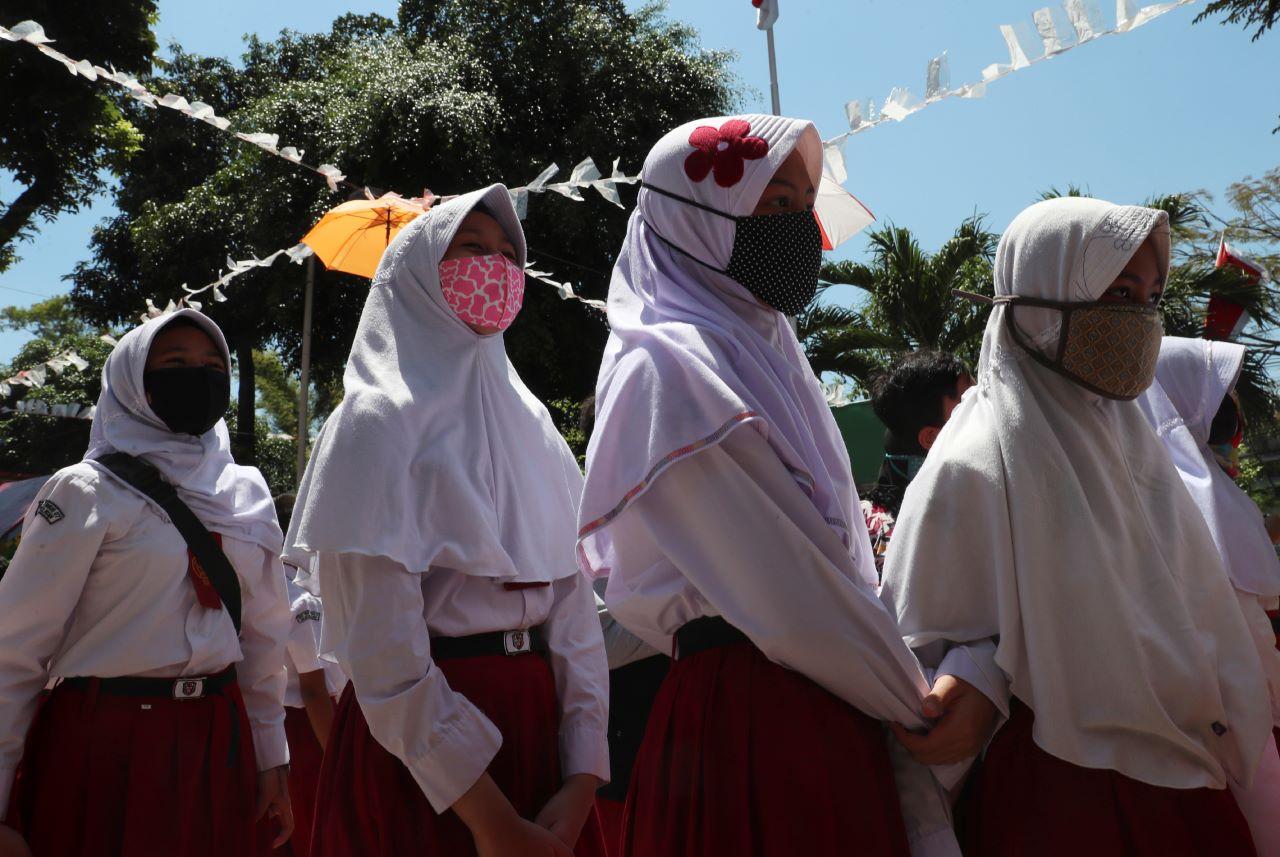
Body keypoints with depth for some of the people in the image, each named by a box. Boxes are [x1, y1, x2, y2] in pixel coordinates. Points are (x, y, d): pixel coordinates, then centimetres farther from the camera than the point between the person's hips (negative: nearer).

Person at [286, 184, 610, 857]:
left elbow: (573, 603, 2)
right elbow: (383, 649, -16)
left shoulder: (530, 423, 9)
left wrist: (582, 782, -9)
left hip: (539, 723, 5)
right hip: (418, 748, -5)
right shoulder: (379, 420, -7)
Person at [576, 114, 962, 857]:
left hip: (831, 713, 8)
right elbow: (785, 593, -15)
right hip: (750, 718, -8)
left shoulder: (762, 349, 14)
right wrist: (918, 705, -5)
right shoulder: (672, 367, -13)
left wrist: (902, 690, 6)